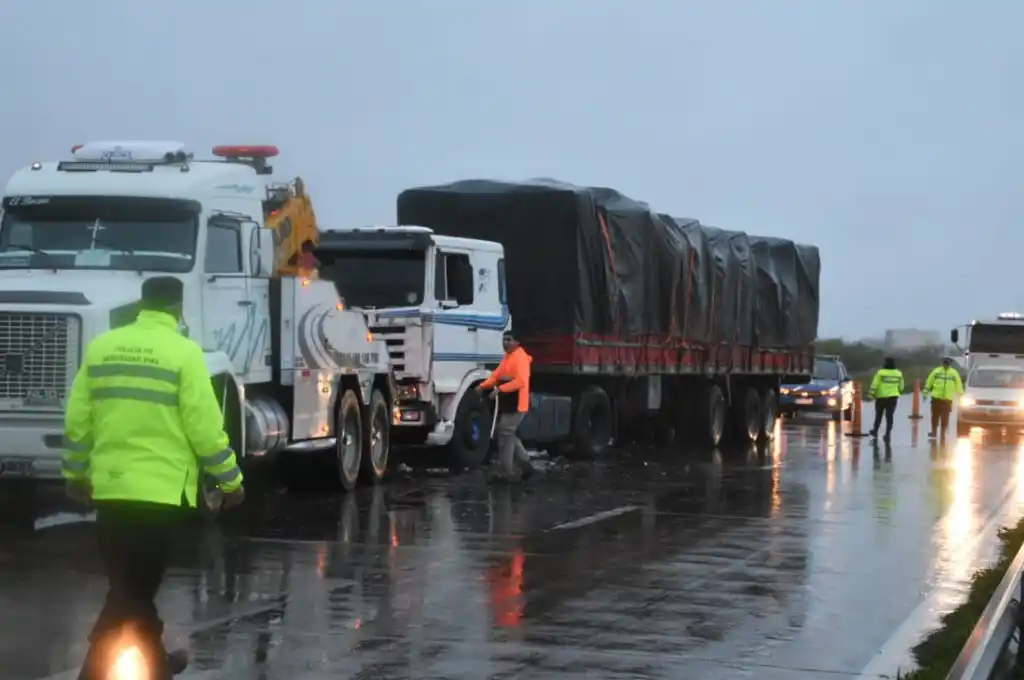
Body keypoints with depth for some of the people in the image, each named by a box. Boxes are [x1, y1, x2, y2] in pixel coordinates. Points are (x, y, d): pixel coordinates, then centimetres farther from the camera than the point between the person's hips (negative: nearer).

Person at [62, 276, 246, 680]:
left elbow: (77, 422, 9)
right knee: (132, 592, -1)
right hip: (160, 490, -6)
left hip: (109, 488, 6)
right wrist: (231, 480, 1)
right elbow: (204, 429, -10)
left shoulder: (101, 347, 6)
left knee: (129, 585, 19)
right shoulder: (183, 352, -9)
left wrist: (75, 473, 22)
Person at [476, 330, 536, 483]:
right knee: (509, 435, 16)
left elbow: (521, 381, -27)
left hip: (515, 405, -10)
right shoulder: (507, 357, 18)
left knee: (505, 436, -7)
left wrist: (501, 389, -33)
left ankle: (509, 474, -2)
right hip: (507, 403, 10)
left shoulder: (520, 357, -16)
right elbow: (496, 375, 14)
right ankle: (525, 466, 24)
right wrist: (483, 386, -2)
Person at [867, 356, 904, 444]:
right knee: (889, 417, 4)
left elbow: (874, 385, -13)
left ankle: (875, 432, 30)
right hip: (893, 397, 2)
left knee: (878, 415, 16)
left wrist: (871, 394, -4)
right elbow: (901, 387, 11)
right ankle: (888, 435, -3)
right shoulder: (898, 373, 2)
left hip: (881, 397, -2)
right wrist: (897, 393, 29)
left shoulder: (881, 373, -12)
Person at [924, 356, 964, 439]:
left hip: (947, 399, 0)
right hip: (936, 397, 0)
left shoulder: (954, 373, 5)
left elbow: (959, 386, 9)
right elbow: (929, 382, 8)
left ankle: (943, 433, 11)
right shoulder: (937, 371, 4)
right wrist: (926, 393, 8)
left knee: (945, 417, 1)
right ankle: (933, 432, 12)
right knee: (935, 416, 4)